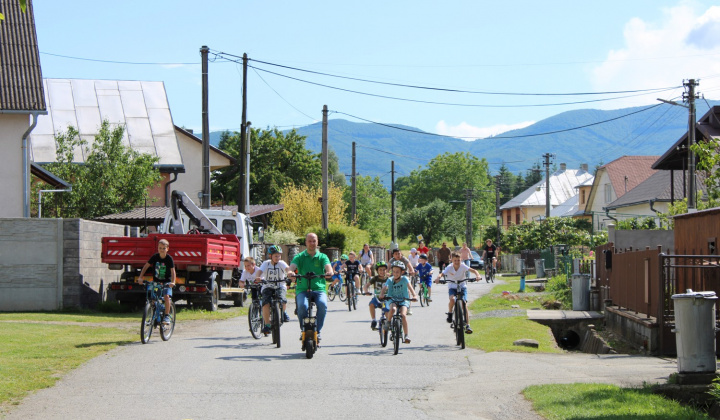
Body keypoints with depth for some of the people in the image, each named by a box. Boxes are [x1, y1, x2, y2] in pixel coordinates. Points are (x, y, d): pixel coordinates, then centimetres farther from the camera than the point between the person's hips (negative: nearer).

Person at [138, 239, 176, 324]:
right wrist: (141, 278, -11)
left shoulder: (169, 259, -13)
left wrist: (173, 282, -32)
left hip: (166, 282, -3)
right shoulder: (155, 257, -7)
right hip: (156, 281, 3)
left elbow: (172, 271, -17)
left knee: (166, 296, -23)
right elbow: (146, 266, -1)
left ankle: (167, 316, -17)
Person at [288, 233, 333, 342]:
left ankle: (317, 330, -13)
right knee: (302, 305, -32)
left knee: (323, 304, -31)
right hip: (302, 289, -1)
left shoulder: (322, 257, 12)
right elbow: (292, 266, -8)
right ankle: (304, 329, -7)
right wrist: (290, 272, -33)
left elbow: (328, 266, -8)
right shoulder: (299, 257, 10)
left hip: (319, 289, 1)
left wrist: (329, 272, -33)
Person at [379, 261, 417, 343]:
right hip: (393, 300, 1)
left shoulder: (404, 279, -7)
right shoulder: (390, 280, -2)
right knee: (392, 309, -33)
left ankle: (407, 334, -16)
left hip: (404, 300, -1)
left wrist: (414, 295, -35)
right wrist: (381, 294, -34)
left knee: (403, 314, -26)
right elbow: (384, 288, -13)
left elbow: (409, 287, -18)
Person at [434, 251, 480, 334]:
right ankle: (450, 313, -3)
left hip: (462, 287, 1)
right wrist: (438, 277, -48)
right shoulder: (449, 268, -14)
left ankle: (467, 325, -10)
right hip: (452, 287, 0)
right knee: (452, 299, -32)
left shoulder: (463, 266, -13)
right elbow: (442, 274, -25)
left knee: (464, 304, -14)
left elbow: (473, 270, -21)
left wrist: (477, 275, -43)